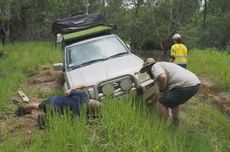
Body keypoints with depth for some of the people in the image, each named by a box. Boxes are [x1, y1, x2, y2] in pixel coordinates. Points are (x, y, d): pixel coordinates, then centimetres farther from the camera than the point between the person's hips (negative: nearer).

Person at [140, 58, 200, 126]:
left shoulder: (155, 66, 1)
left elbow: (162, 77, -23)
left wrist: (161, 91, -6)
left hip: (185, 85, -10)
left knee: (162, 102, 0)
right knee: (173, 102, 31)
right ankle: (175, 125, 34)